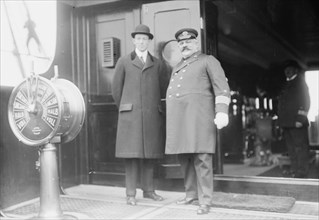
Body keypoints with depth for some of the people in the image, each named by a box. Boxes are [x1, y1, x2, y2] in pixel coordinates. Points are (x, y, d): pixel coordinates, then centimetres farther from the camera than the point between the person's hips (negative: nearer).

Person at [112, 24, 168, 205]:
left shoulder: (156, 64, 12)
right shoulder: (123, 62, 7)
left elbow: (163, 90, 19)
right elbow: (116, 90, 11)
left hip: (152, 115, 2)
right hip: (131, 115, -2)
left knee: (149, 153, 3)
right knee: (132, 154, -5)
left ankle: (148, 190, 14)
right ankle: (131, 194, 0)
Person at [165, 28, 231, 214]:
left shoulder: (208, 61, 6)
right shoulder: (177, 67, 26)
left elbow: (221, 87, -5)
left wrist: (222, 111, -19)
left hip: (198, 116, -6)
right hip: (178, 118, 7)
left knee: (201, 159, -9)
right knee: (184, 157, 7)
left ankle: (205, 200, -4)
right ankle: (192, 194, 19)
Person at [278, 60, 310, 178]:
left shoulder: (300, 83, 1)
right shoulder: (287, 85, 23)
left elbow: (305, 101, -8)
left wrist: (300, 118, -18)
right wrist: (281, 121, 14)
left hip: (297, 123, -8)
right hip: (286, 122, 8)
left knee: (300, 147, -6)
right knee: (291, 148, 9)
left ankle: (302, 171, -4)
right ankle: (293, 170, 15)